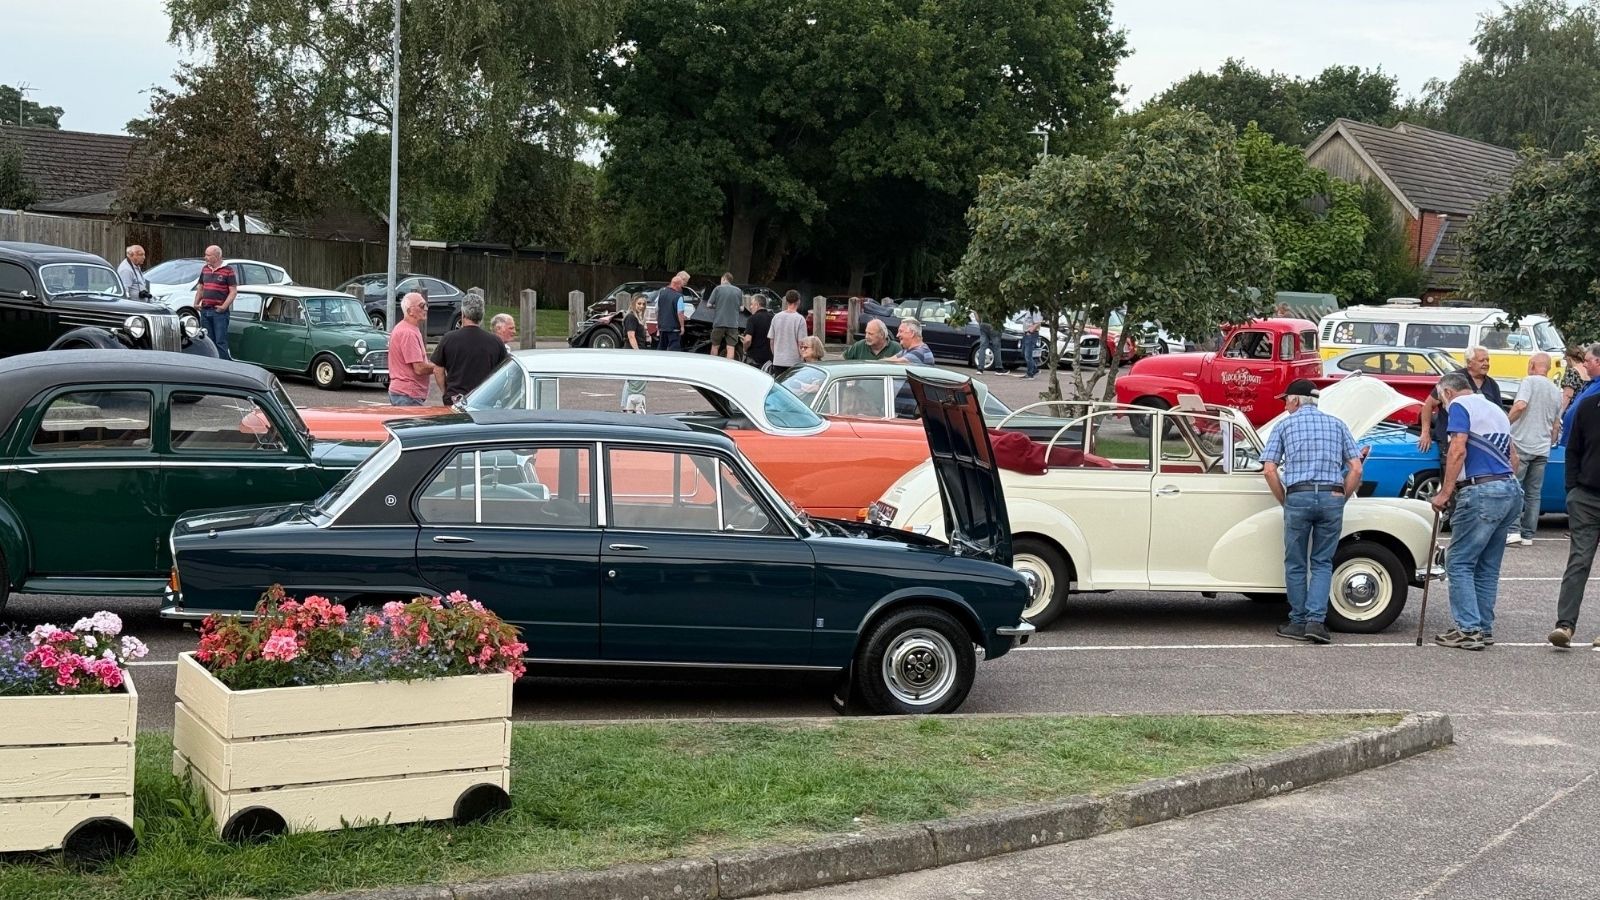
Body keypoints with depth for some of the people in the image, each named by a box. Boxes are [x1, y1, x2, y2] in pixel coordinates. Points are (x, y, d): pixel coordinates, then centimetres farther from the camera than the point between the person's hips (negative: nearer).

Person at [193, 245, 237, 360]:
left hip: (219, 312, -7)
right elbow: (200, 288, 22)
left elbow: (233, 291, -8)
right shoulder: (205, 269, 14)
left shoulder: (227, 270, -6)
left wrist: (224, 306, -17)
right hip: (205, 311, 7)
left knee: (220, 342, -7)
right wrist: (196, 303, 8)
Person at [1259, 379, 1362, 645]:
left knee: (1296, 564, 10)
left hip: (1298, 496, -2)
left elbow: (1269, 469, -1)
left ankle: (1298, 622, 13)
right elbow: (1356, 469, 6)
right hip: (1332, 498, 2)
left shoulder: (1284, 426, 8)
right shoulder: (1337, 424, 14)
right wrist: (1342, 498, 14)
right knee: (1322, 563, 10)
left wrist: (1284, 501, 9)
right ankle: (1316, 620, -3)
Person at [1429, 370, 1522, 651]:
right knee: (1488, 567, 13)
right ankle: (1484, 628, 14)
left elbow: (1458, 451, -15)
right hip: (1511, 491, 9)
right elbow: (1513, 459, 24)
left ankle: (1469, 630, -9)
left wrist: (1445, 493, -13)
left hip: (1481, 493, -9)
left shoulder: (1460, 406, -3)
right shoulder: (1496, 409, 23)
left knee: (1459, 564, -4)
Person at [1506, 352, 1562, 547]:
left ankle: (1513, 531, -11)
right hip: (1542, 450, 6)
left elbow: (1520, 405, -23)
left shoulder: (1530, 381, -7)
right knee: (1533, 494, 10)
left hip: (1522, 445, -6)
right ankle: (1528, 535, 10)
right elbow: (1556, 425, 20)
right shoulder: (1556, 391, 15)